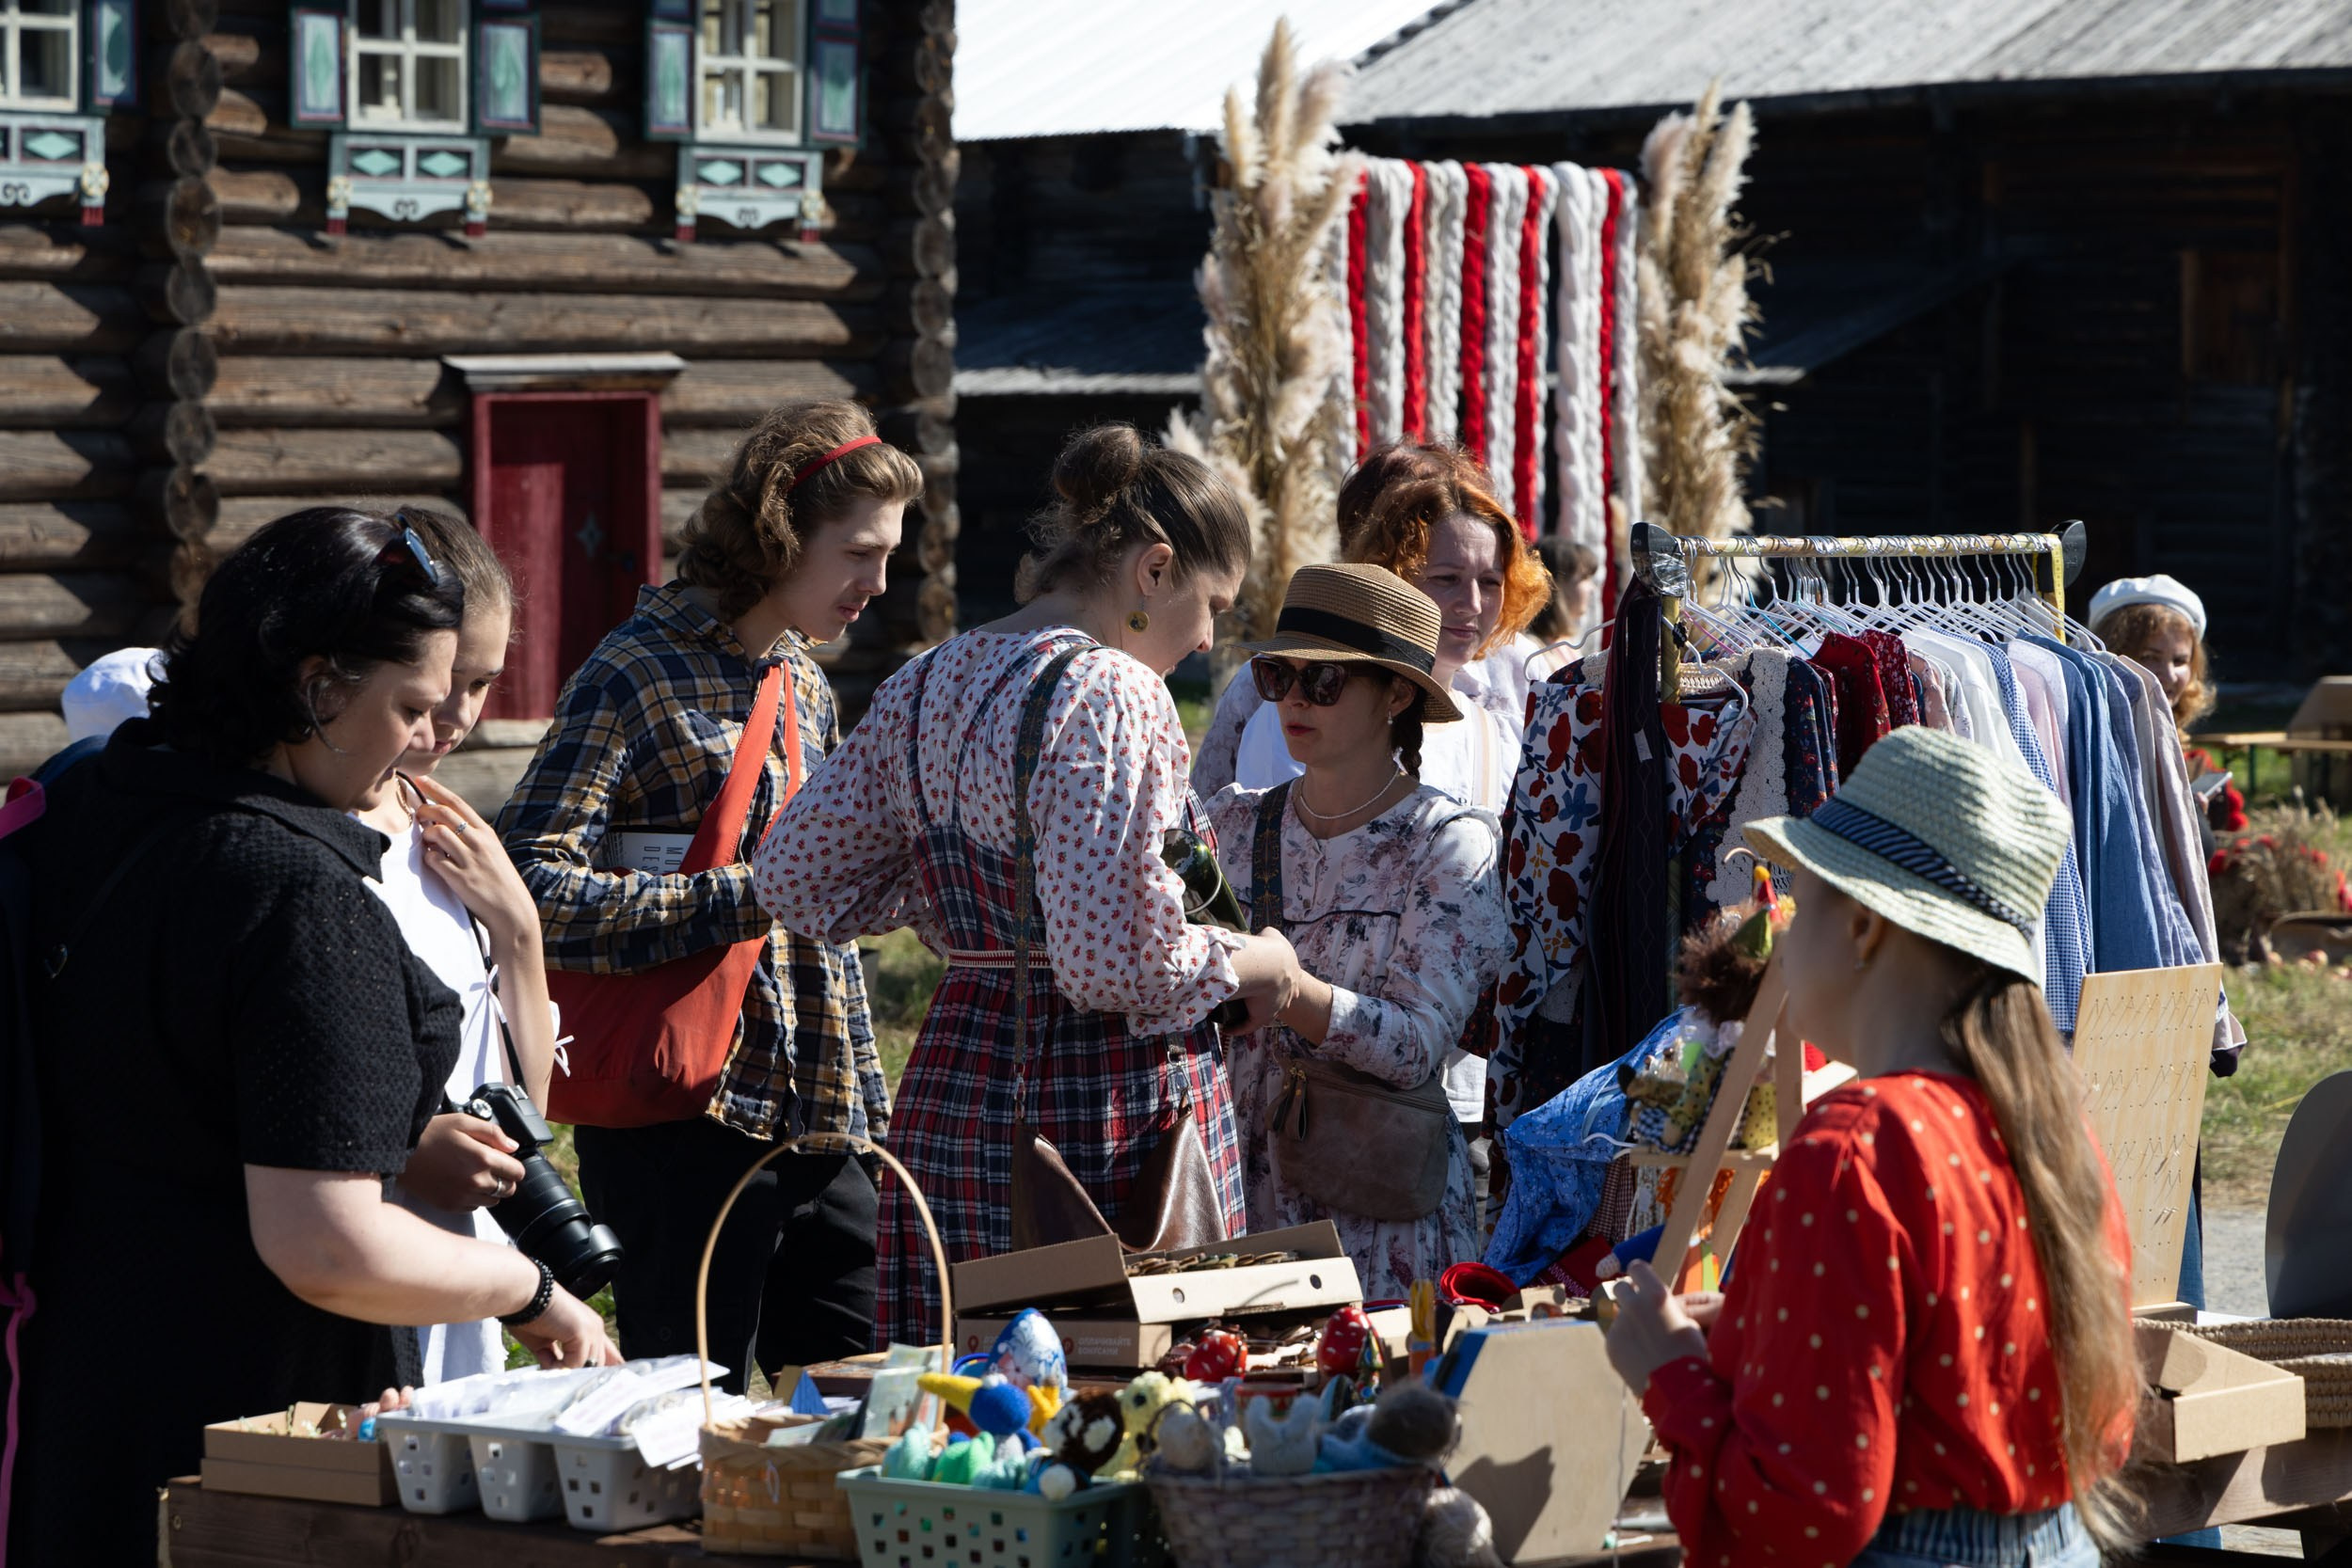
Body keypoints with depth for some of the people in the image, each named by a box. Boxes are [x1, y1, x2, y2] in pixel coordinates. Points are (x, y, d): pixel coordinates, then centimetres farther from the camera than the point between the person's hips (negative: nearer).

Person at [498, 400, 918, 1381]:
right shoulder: (641, 673, -10)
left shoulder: (806, 685, 16)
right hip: (686, 1119, -8)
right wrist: (741, 900, -22)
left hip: (818, 1123, 8)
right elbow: (534, 877, -21)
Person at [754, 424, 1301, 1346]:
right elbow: (1111, 965, -22)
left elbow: (797, 877, 15)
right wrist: (1249, 964, -5)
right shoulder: (1110, 695, -15)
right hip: (1108, 1100, -8)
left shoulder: (924, 684, 9)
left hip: (953, 1087, 8)